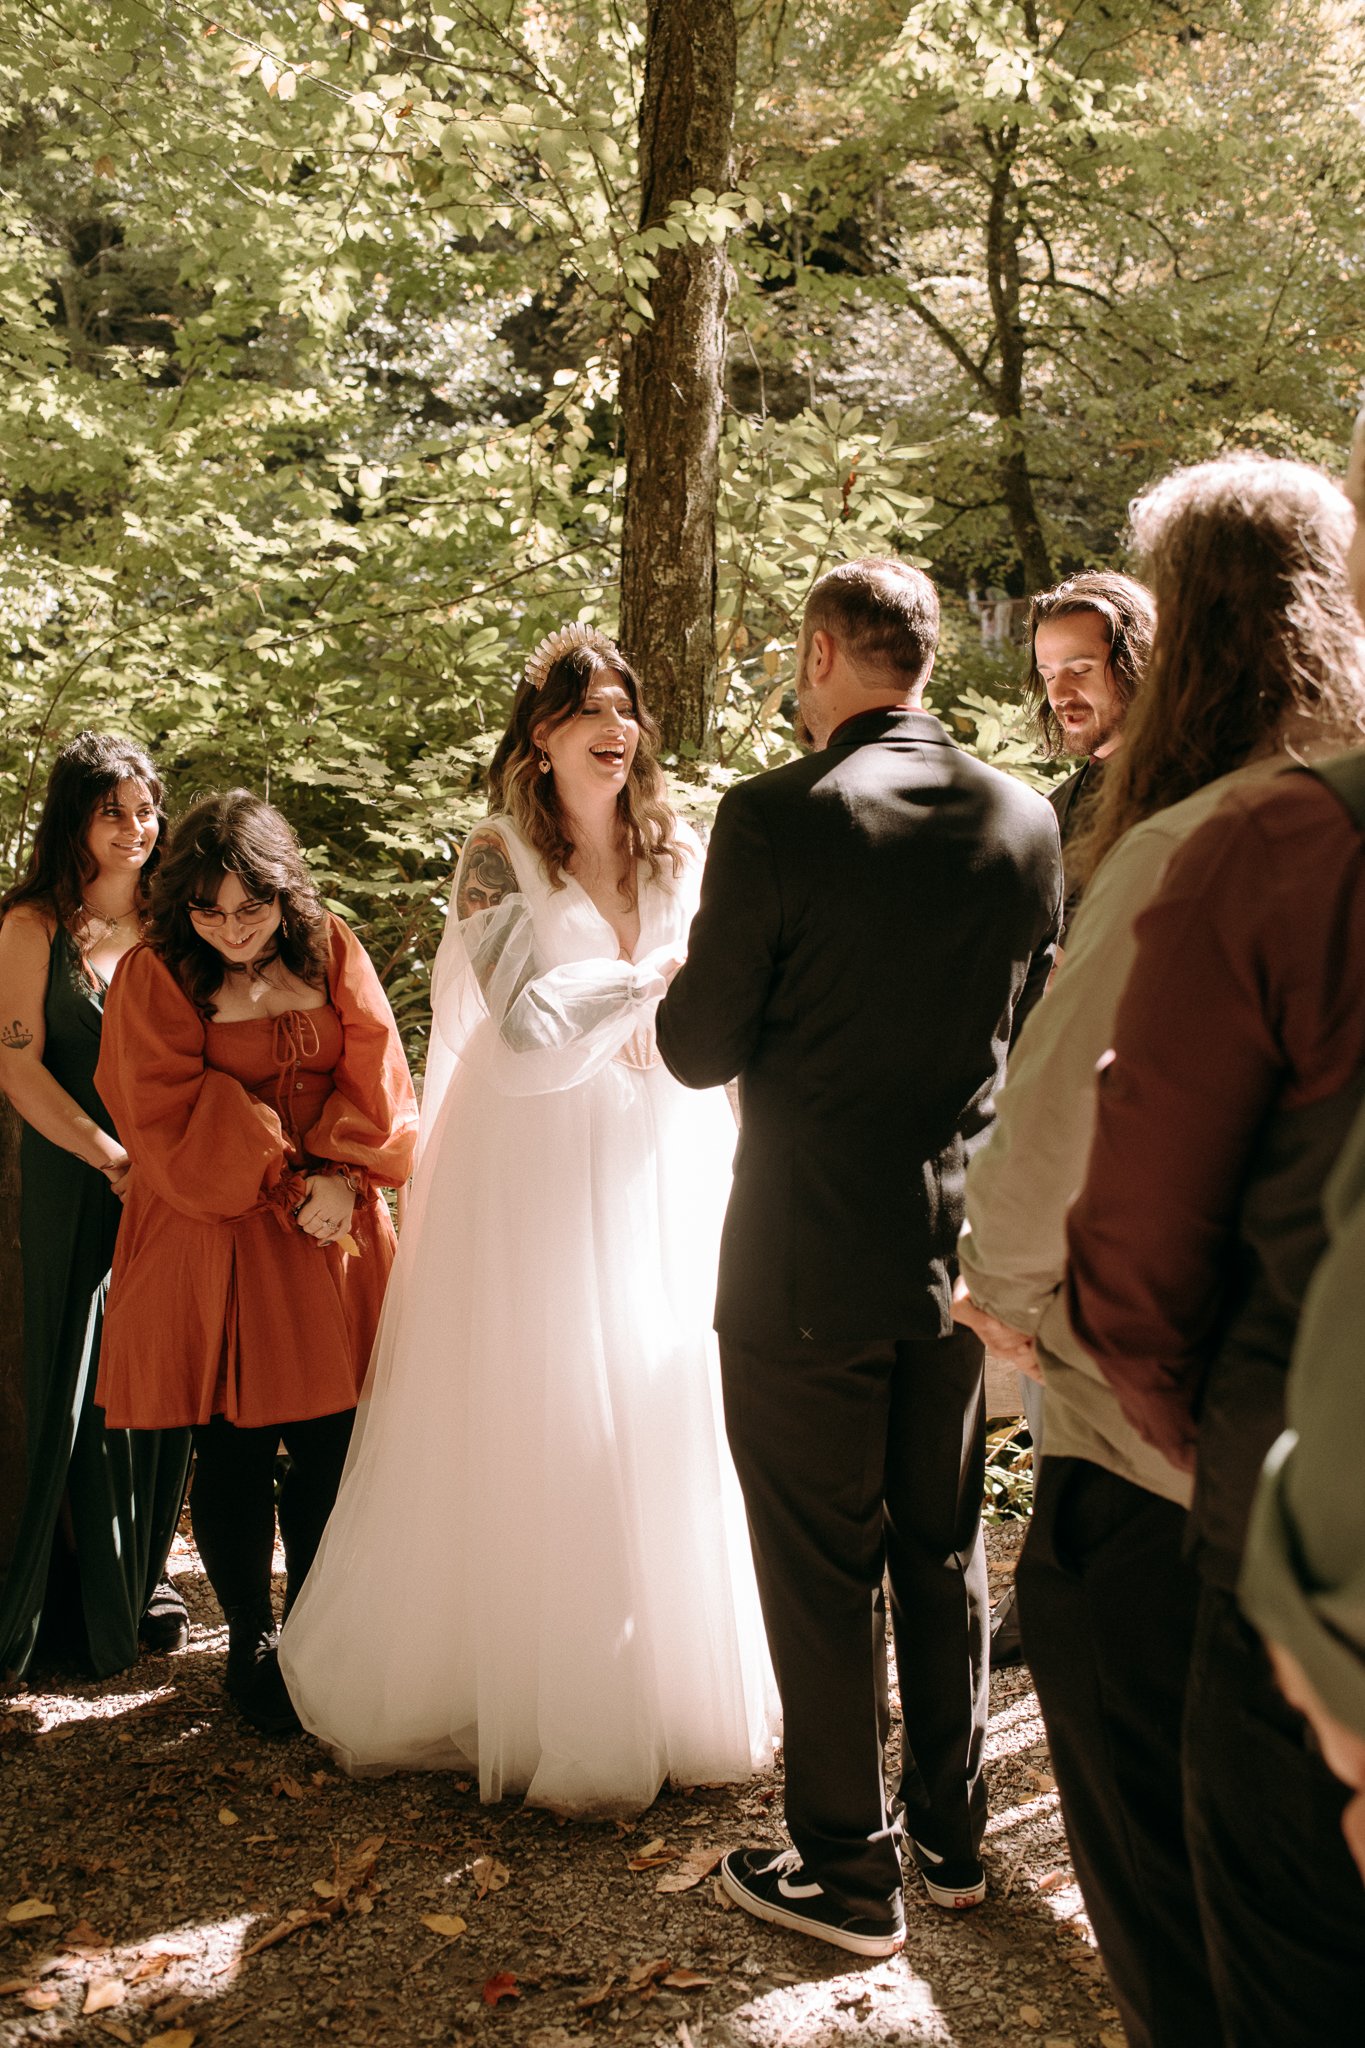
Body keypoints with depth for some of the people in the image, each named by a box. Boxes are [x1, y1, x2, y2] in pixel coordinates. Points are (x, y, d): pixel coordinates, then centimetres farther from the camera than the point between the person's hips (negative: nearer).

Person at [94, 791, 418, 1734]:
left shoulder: (331, 951, 5)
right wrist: (287, 1182, -13)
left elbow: (375, 1077, 3)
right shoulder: (154, 976, -4)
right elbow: (172, 1120, -8)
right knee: (233, 1449, 3)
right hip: (216, 1244, -2)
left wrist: (340, 1178, -12)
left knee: (329, 1444, 3)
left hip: (332, 1240, 2)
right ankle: (251, 1647, 19)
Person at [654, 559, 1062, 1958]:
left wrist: (670, 995, 10)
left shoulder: (776, 818, -16)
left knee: (822, 1576, 8)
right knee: (944, 1553, 20)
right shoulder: (1025, 822, 0)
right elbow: (1028, 1032, 10)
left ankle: (845, 1871, 20)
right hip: (964, 1255, 6)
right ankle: (952, 1832, 34)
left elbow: (701, 1049, -11)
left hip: (808, 1265, -5)